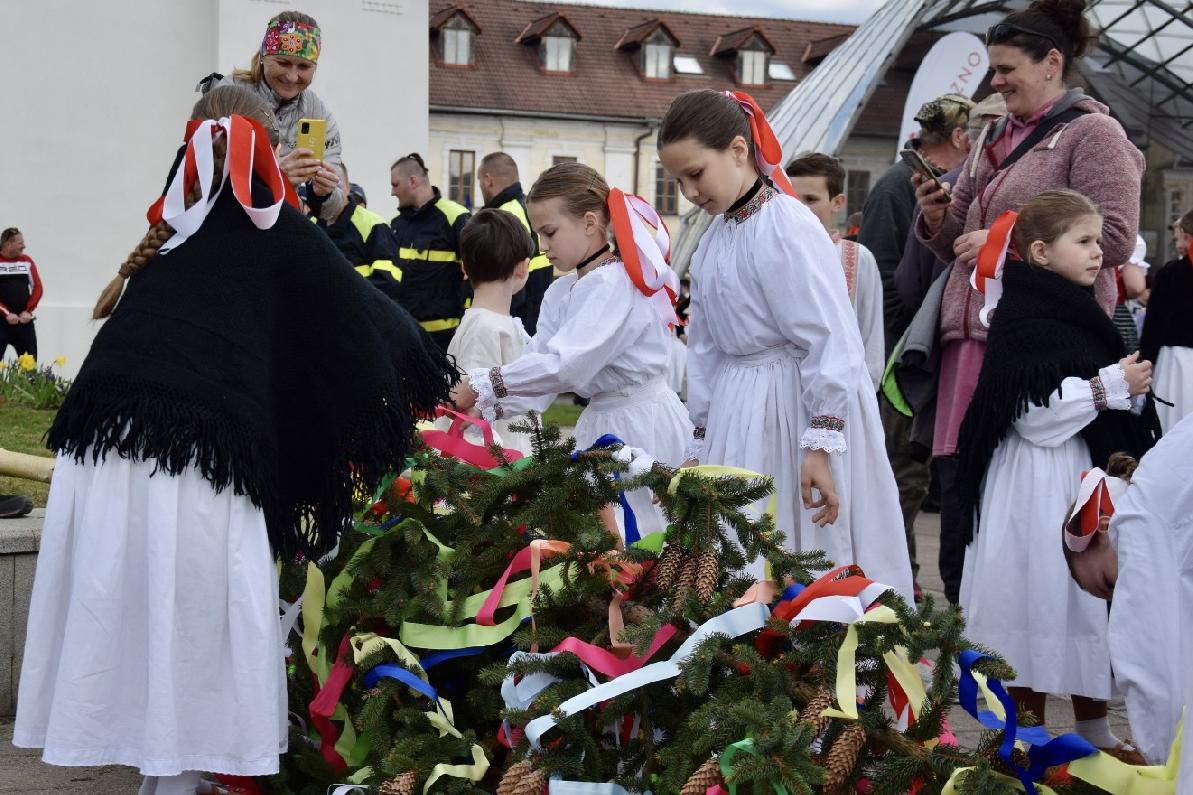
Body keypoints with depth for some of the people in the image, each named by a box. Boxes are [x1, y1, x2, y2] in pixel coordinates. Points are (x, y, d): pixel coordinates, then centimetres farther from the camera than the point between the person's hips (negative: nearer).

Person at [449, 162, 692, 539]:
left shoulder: (618, 283, -19)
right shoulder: (561, 292, 9)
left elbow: (565, 364, -28)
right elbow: (538, 362, 3)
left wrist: (480, 385, -24)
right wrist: (483, 406, -12)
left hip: (643, 423, -8)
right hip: (601, 420, 8)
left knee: (638, 536, -3)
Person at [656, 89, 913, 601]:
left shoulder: (787, 228, -14)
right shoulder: (715, 236, 11)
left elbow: (830, 343, -18)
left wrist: (821, 444, -19)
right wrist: (701, 441, 17)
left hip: (797, 409, -8)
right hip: (738, 415, 8)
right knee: (741, 569, 10)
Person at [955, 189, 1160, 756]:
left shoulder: (1083, 315, 14)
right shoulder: (1022, 319, -13)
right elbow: (1035, 414, -22)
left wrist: (1133, 391, 3)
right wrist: (1110, 386, -17)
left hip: (1093, 475, 8)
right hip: (1039, 484, -8)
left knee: (1092, 602, 12)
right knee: (1037, 601, -2)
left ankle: (1094, 730, 23)